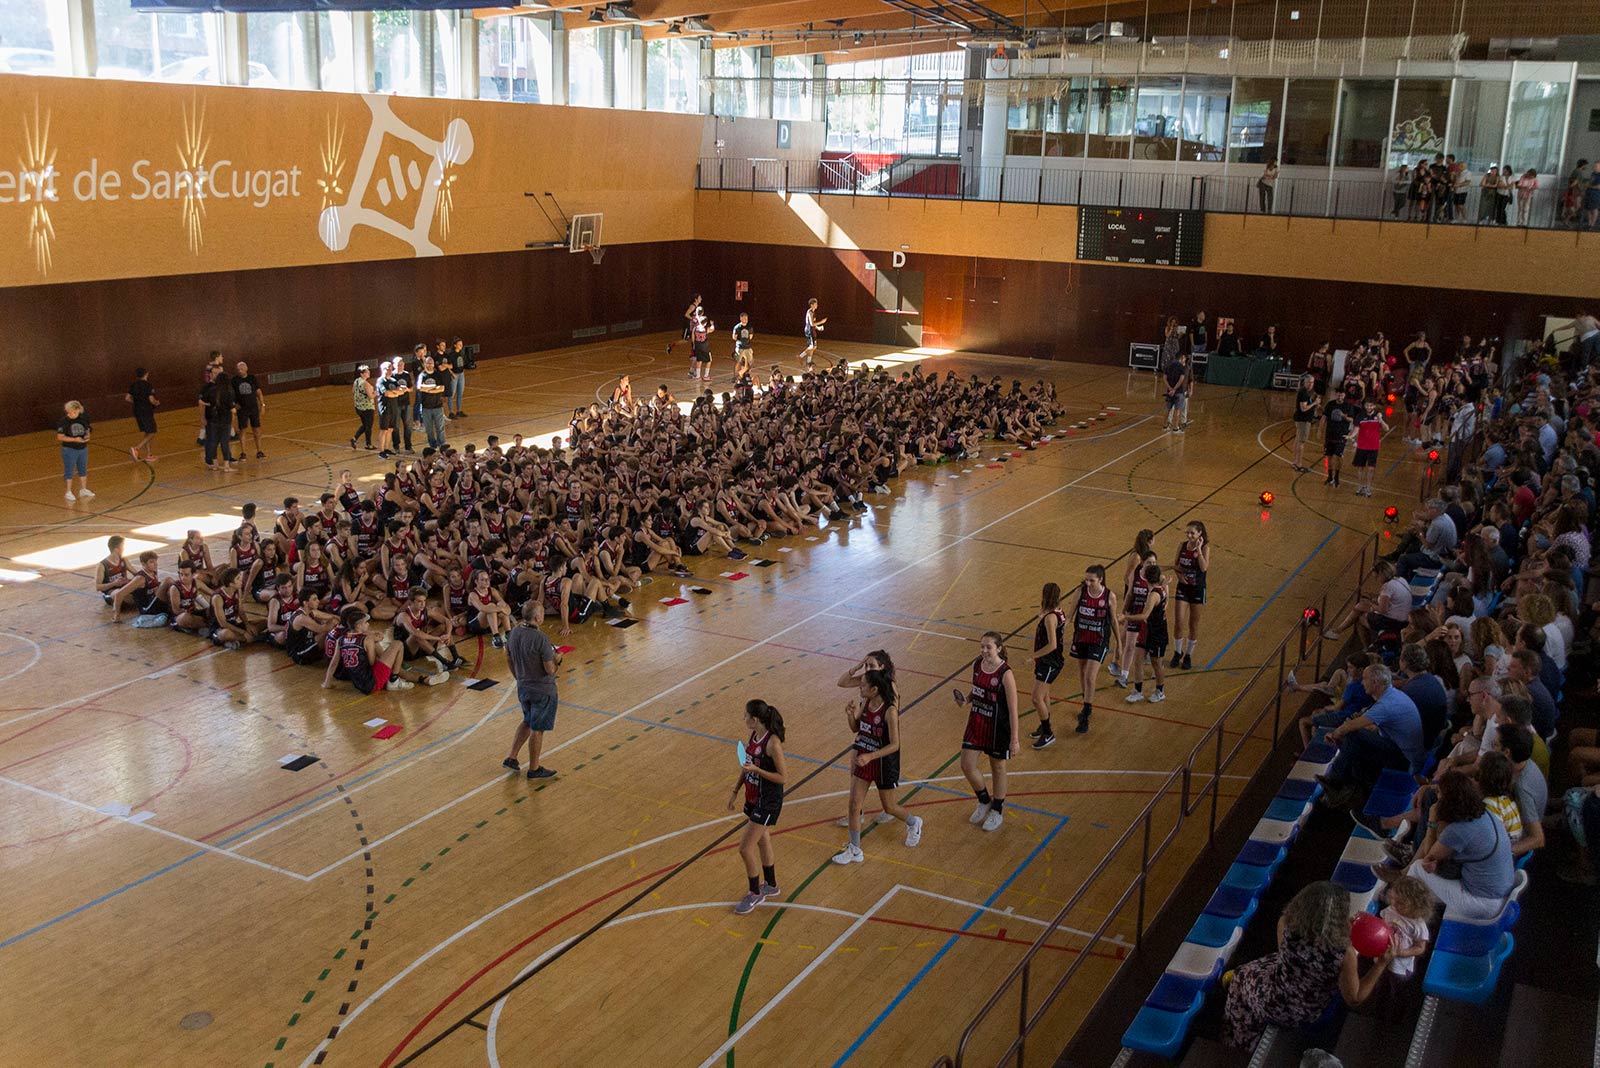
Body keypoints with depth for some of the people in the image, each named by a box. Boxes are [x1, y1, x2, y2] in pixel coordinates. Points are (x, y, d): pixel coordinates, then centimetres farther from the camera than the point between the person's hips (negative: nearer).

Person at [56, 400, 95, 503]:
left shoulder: (83, 419, 0)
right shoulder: (63, 421, -15)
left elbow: (87, 430, 12)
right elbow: (60, 437, -15)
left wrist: (87, 436, -11)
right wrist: (74, 439, -24)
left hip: (83, 448, 5)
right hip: (69, 450, -5)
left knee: (83, 470, 16)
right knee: (69, 471, 2)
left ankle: (83, 489, 31)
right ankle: (69, 492, 11)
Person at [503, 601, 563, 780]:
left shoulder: (514, 633, -4)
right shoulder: (541, 639, -27)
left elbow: (508, 659, 10)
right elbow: (550, 670, -23)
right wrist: (557, 659, -1)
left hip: (522, 688, 7)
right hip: (542, 690, -7)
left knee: (527, 722, 27)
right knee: (537, 730, 8)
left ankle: (511, 758, 28)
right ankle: (534, 769, 21)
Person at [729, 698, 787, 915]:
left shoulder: (772, 743, -26)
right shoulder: (754, 735, -1)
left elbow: (783, 777, -21)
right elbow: (746, 766, 13)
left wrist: (756, 769, -28)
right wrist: (735, 792, 16)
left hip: (768, 803, -8)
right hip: (753, 798, 8)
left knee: (745, 848, -4)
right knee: (762, 842, 22)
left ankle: (755, 894, 15)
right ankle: (771, 886, 40)